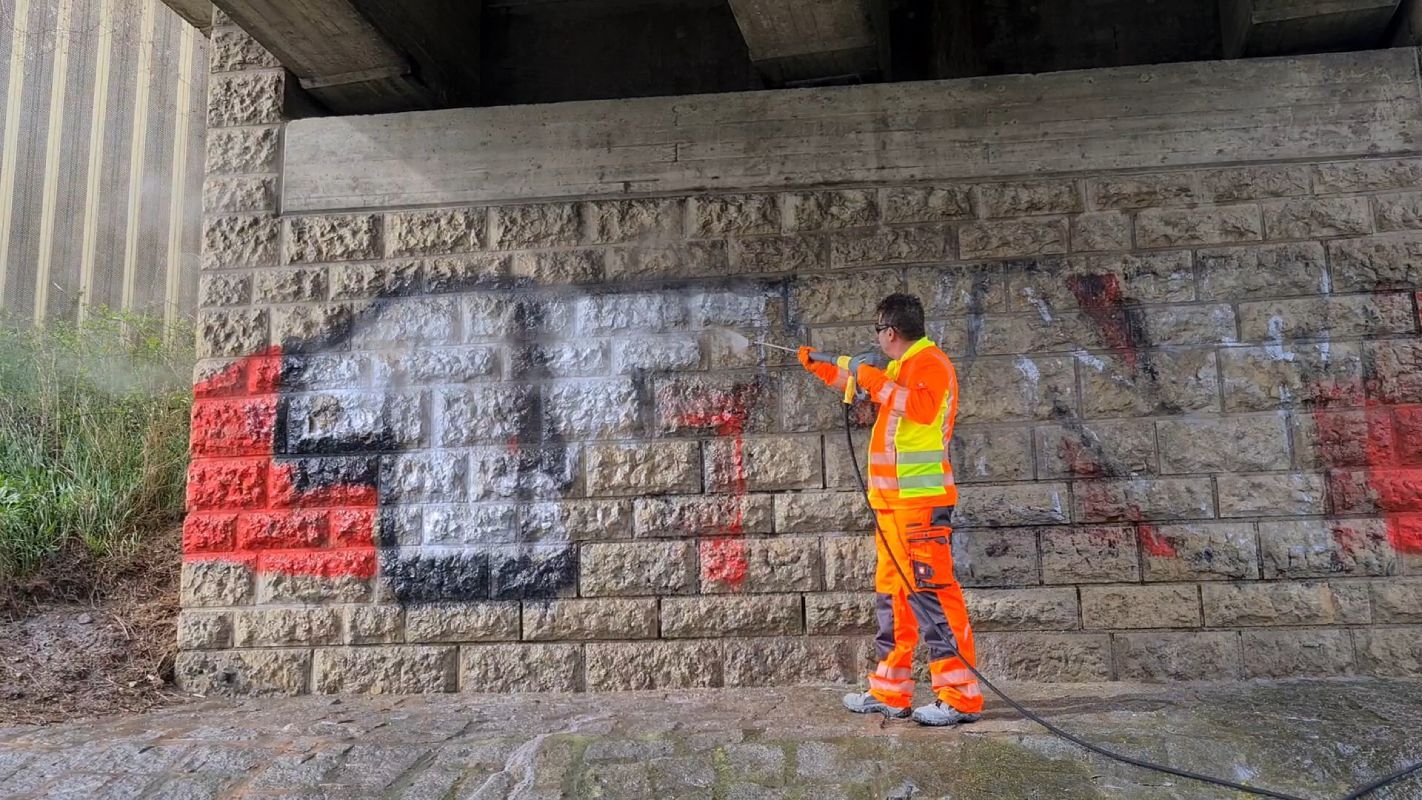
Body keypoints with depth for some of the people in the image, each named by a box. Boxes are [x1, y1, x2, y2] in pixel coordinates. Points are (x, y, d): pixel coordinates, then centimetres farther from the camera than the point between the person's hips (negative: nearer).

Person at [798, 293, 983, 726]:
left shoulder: (931, 363, -8)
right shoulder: (905, 367, 22)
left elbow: (922, 407, -28)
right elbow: (861, 385, 38)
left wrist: (876, 381, -20)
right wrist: (820, 368, 39)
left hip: (921, 501, -11)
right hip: (894, 503, 11)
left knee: (930, 592, -13)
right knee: (892, 593, 12)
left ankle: (962, 696, -10)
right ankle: (890, 693, 19)